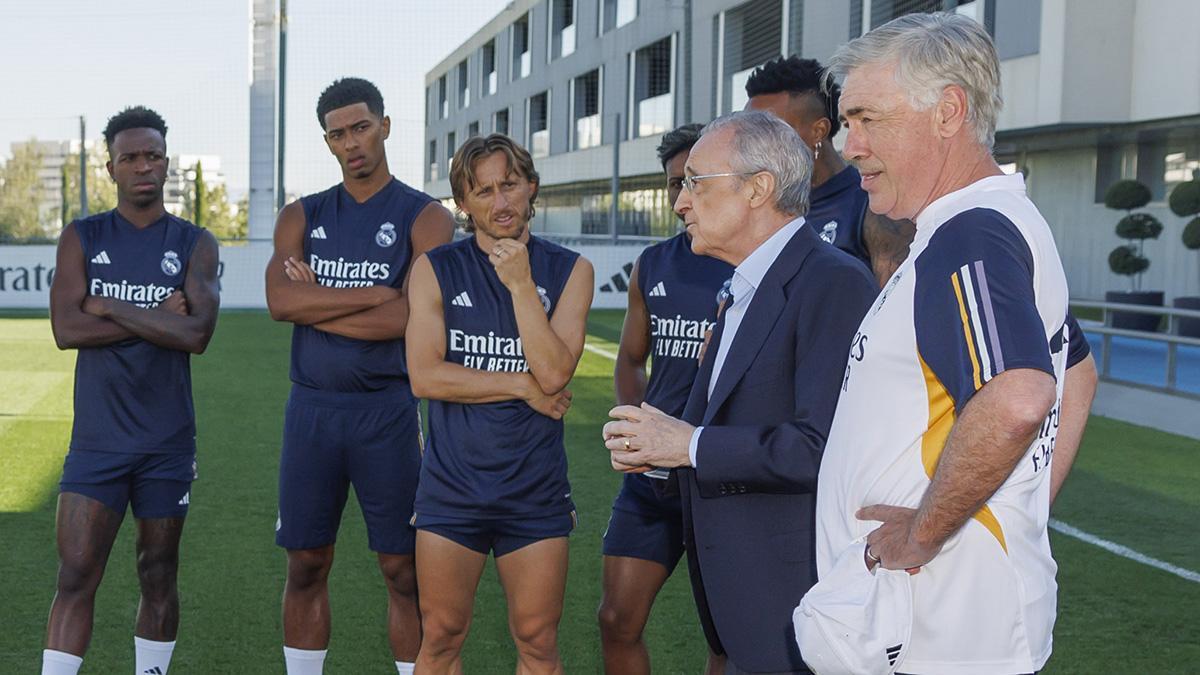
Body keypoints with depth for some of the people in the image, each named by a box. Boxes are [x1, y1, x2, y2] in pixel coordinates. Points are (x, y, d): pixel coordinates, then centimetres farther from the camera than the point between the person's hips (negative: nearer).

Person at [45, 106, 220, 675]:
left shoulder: (194, 244, 1)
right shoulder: (82, 238, 3)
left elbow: (197, 333, -13)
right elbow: (66, 329, -10)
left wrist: (110, 310, -12)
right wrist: (158, 318, -12)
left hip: (168, 441, 1)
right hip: (97, 437, 0)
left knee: (159, 577, 11)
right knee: (76, 578, -5)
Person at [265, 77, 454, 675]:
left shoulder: (425, 218, -1)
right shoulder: (302, 217, 9)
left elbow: (412, 317, -16)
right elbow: (280, 301, -8)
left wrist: (317, 304, -8)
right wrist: (374, 294, -15)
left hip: (389, 409, -3)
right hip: (312, 408, 3)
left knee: (404, 571, 2)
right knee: (306, 566, 9)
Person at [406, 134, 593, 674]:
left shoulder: (569, 271, 0)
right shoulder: (436, 270, 0)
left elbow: (554, 373, -12)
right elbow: (424, 376, -11)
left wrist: (521, 284, -16)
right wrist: (523, 387, -10)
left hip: (536, 489, 0)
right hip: (451, 486, 0)